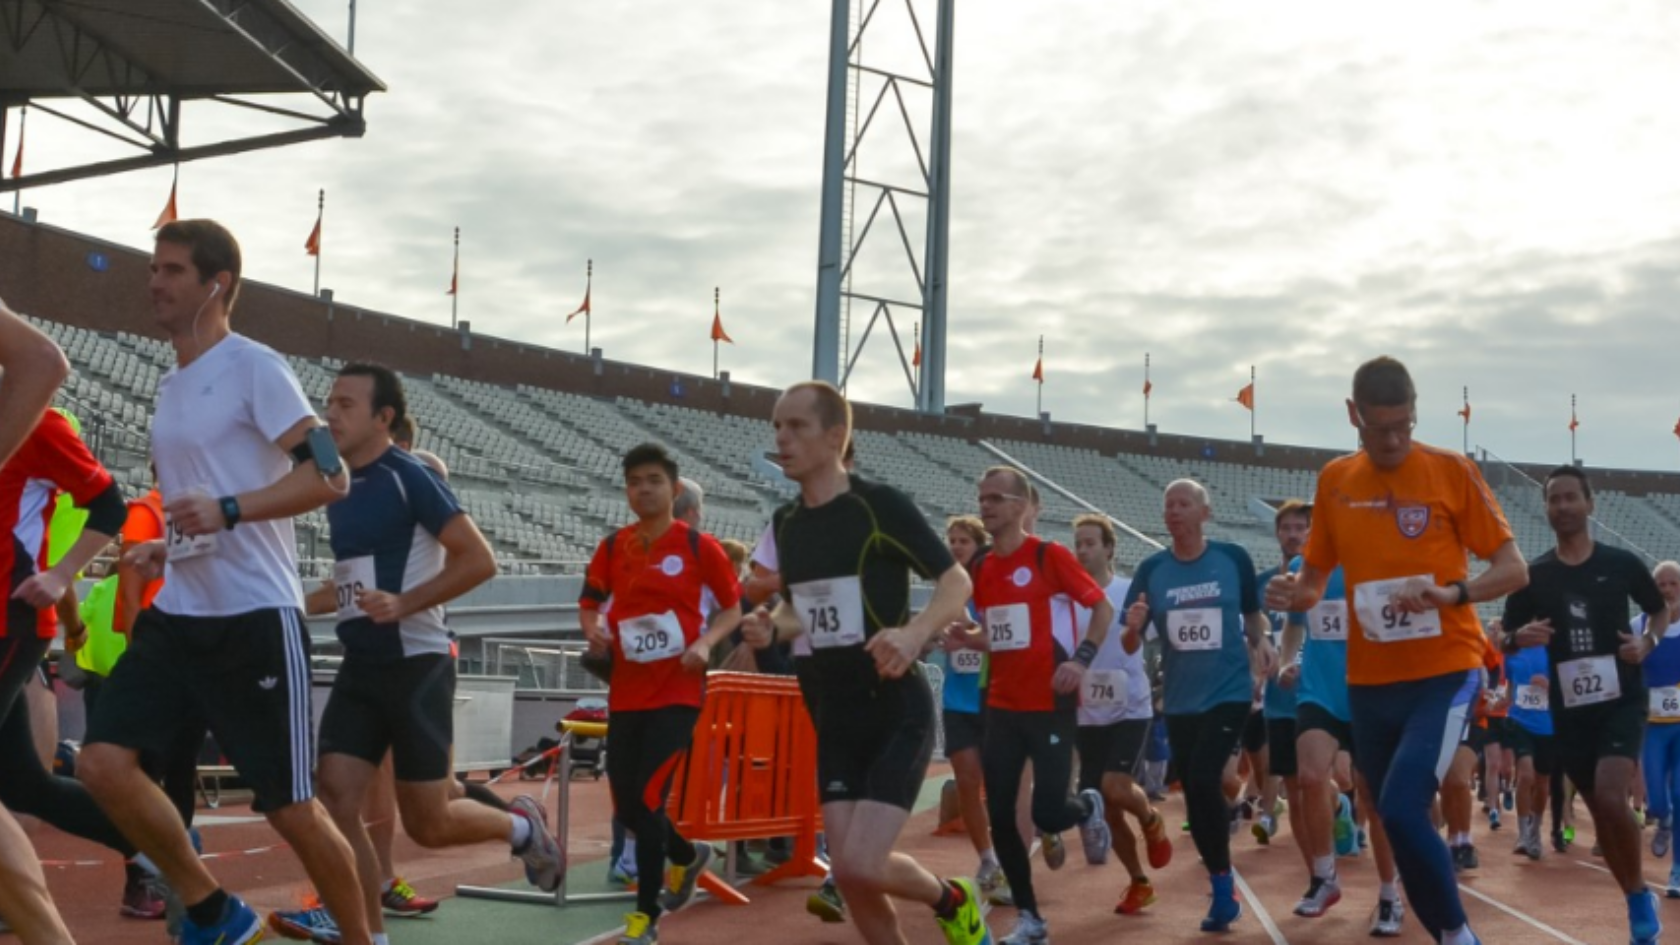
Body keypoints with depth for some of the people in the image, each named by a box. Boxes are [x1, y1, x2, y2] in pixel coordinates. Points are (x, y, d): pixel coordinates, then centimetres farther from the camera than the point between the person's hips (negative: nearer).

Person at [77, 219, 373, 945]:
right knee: (104, 762, -6)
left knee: (292, 808, -3)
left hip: (256, 618, -8)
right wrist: (167, 550, 11)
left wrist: (228, 510, -27)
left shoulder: (254, 366, -9)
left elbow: (329, 475, -17)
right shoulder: (169, 387, 16)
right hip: (177, 615, 8)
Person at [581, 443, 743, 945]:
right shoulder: (613, 546, 4)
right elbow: (589, 602, 14)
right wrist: (594, 629, -8)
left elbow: (732, 606, 2)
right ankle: (687, 856, 39)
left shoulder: (698, 545, -5)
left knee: (648, 797, -13)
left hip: (678, 692, -5)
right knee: (626, 804, 9)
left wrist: (705, 643, -15)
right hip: (626, 693, 5)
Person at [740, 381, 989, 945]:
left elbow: (957, 582, -11)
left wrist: (914, 634, -29)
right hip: (834, 718, 6)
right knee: (848, 874, 3)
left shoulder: (881, 505, -12)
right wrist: (770, 629, -2)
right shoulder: (786, 522, 7)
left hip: (898, 713, -6)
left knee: (862, 867, -15)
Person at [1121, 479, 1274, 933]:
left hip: (1229, 692, -3)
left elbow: (1253, 613, 11)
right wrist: (1134, 627, -22)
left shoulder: (1234, 558, -5)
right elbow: (1131, 645, 0)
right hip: (1180, 700, 3)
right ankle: (1223, 889, 27)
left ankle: (1224, 886, -2)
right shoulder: (1151, 569, -2)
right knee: (1194, 792, 9)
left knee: (1204, 779, -20)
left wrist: (1260, 643, -9)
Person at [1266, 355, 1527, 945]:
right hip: (1369, 682, 5)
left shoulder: (1451, 471, -4)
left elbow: (1514, 570, -3)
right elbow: (1315, 576, 15)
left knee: (1402, 810, -21)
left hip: (1444, 673, -5)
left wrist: (1453, 592, -22)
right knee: (1397, 820, 9)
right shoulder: (1334, 480, 6)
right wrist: (1293, 593, -8)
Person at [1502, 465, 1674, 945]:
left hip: (1622, 700, -3)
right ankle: (1637, 899, 26)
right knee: (1599, 809, 8)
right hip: (1570, 709, 3)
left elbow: (1662, 610, 13)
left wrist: (1648, 642, -8)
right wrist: (1521, 637, -17)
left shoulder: (1621, 563, -2)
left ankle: (1640, 894, 1)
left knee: (1611, 798, -21)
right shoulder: (1533, 575, 1)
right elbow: (1506, 640, 7)